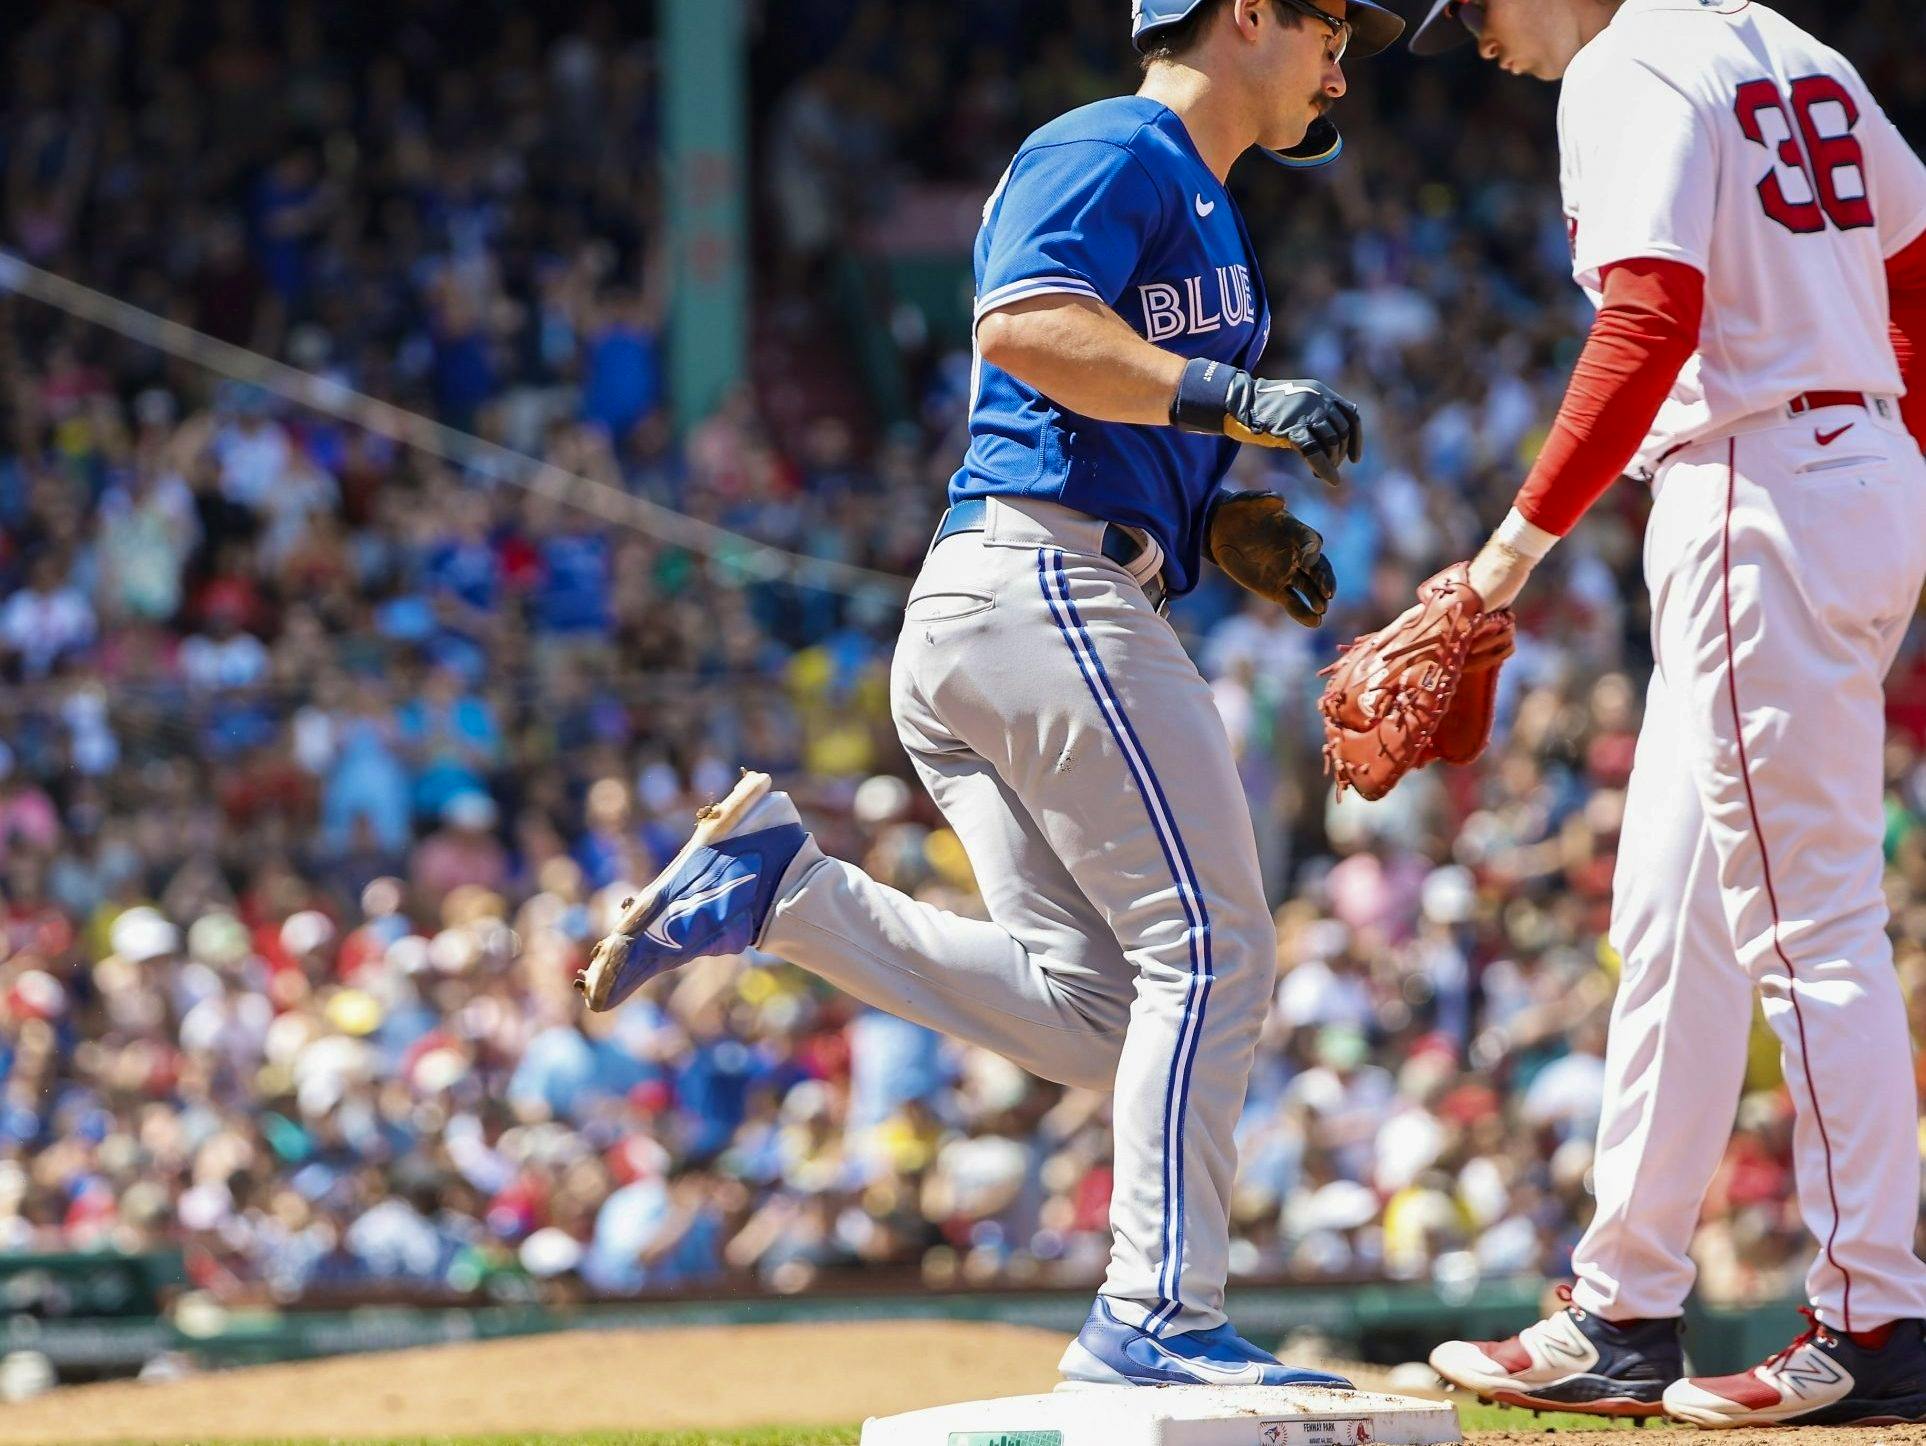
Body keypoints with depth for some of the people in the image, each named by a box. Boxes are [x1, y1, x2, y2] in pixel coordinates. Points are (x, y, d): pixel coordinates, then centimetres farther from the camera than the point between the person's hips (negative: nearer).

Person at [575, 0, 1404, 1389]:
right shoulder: (1116, 152, -3)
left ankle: (779, 885, -2)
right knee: (1209, 949, -10)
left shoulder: (1199, 207, 29)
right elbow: (1022, 326, -20)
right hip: (1049, 585, -10)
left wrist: (1252, 528, 13)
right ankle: (1160, 1320, -11)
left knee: (1093, 1009, 1)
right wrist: (1234, 398, -26)